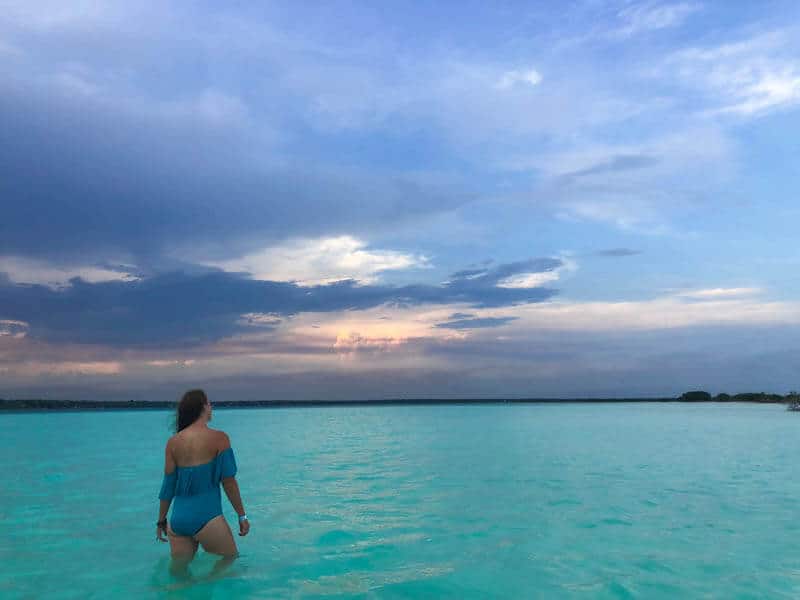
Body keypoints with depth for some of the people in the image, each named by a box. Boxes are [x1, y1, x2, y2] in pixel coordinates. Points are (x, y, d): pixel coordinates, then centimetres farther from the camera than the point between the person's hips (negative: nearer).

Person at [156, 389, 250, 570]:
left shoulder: (173, 442, 5)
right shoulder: (219, 438, -7)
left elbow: (168, 486, 8)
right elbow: (229, 481, -6)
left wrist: (161, 521, 20)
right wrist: (242, 516, 3)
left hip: (178, 519, 5)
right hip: (206, 517, -5)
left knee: (179, 571, 20)